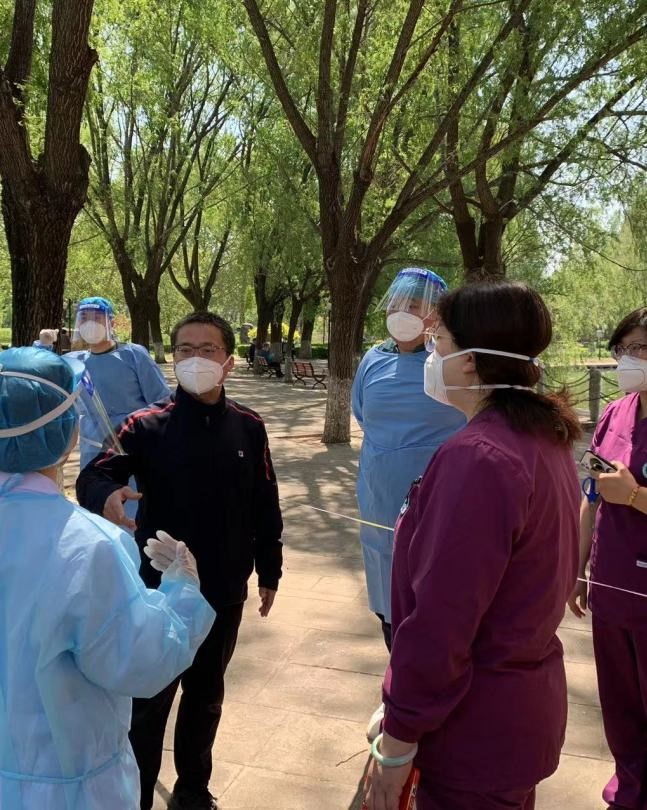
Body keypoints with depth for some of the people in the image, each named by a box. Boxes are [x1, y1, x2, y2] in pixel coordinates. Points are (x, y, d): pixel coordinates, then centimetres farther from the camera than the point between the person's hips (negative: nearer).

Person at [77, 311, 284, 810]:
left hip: (225, 592, 3)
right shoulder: (148, 425, -10)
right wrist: (106, 495, -44)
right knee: (148, 704, 7)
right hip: (160, 590, -3)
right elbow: (93, 475, -22)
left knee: (206, 696, 20)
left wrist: (269, 571, 7)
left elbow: (265, 506, 4)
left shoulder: (248, 427, -3)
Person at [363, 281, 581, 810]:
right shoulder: (546, 436, 2)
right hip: (527, 700, 8)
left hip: (475, 726, -8)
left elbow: (439, 623, -27)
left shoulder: (478, 457, -28)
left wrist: (399, 737, -16)